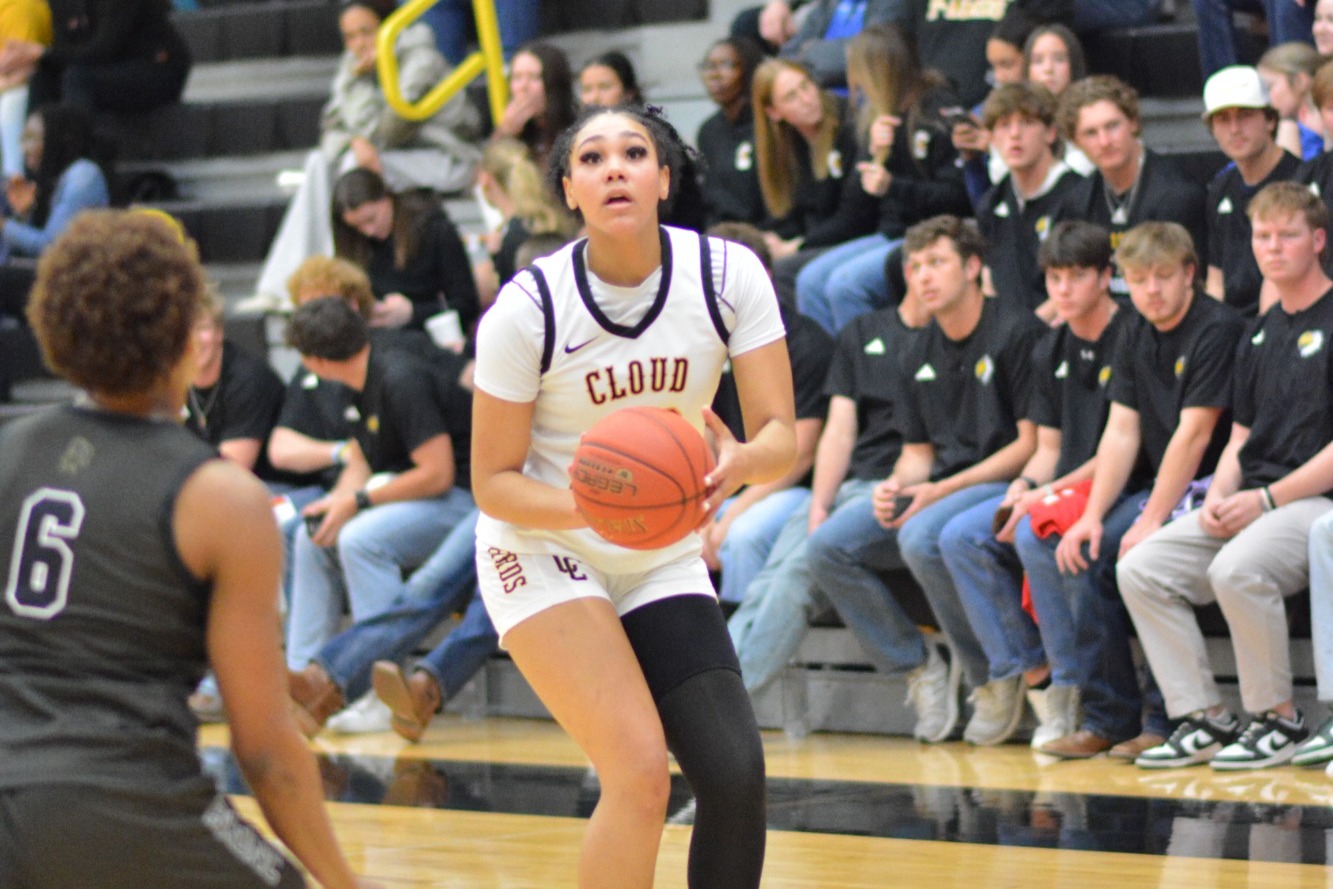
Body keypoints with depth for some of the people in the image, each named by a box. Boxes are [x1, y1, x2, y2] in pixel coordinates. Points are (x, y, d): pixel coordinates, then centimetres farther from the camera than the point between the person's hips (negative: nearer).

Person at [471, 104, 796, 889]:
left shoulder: (729, 274, -13)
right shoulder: (527, 308, -19)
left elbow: (781, 436, -15)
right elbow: (493, 482, -12)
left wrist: (739, 465, -39)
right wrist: (585, 506, -32)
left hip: (663, 557, 3)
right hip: (542, 548, -3)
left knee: (736, 774, -11)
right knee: (641, 770, -21)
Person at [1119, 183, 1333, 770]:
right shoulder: (1260, 335, 19)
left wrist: (1267, 499, -16)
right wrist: (1219, 497, 1)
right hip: (1249, 503, 8)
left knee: (1237, 569, -35)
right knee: (1140, 568, -9)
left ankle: (1278, 719, -16)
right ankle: (1205, 719, -6)